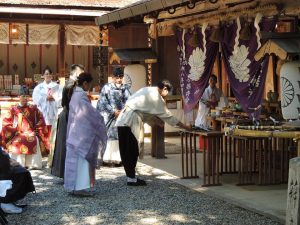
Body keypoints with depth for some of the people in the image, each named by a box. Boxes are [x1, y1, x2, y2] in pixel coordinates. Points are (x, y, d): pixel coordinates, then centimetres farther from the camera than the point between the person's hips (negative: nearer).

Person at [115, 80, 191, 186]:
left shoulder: (147, 91, 21)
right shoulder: (156, 97, -5)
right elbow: (167, 115, -2)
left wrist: (156, 121, 18)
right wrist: (184, 126, 5)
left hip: (122, 121, 9)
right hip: (130, 122, -9)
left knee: (126, 151, 11)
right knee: (132, 151, -2)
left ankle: (130, 176, 18)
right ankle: (131, 178, 3)